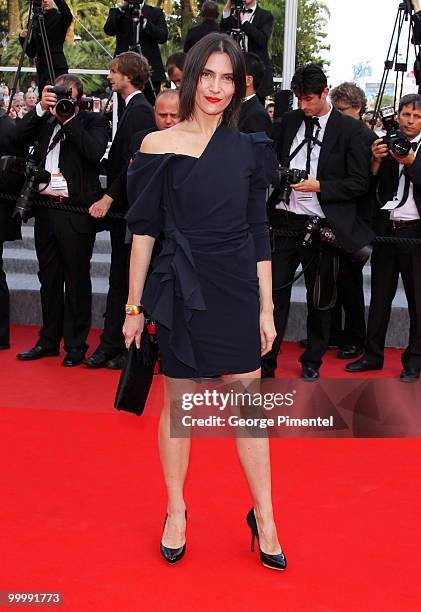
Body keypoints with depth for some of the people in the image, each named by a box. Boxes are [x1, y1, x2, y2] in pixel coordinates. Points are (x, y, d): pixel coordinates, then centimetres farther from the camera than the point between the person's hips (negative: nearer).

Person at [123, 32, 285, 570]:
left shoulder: (248, 149, 5)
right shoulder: (159, 146, -2)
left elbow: (258, 233, 7)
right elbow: (144, 230, 0)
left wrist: (266, 307, 5)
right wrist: (134, 305, 0)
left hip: (238, 289, 2)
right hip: (182, 289, -2)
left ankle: (264, 518, 19)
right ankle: (175, 512, 26)